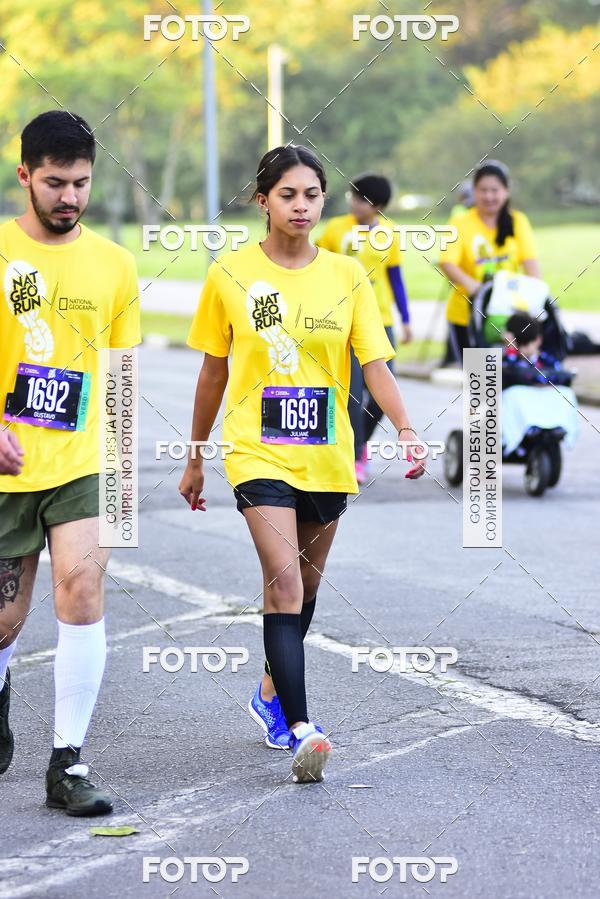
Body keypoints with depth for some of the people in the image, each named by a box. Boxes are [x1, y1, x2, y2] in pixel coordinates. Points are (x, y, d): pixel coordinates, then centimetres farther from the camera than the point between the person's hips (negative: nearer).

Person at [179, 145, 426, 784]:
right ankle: (301, 729, -21)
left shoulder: (347, 276, 2)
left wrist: (405, 428, -21)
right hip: (259, 453, -3)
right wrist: (195, 458, 12)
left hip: (328, 458, 3)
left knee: (303, 586, 15)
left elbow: (375, 365, -4)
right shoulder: (230, 274, -2)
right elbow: (214, 372, 7)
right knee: (284, 581, -17)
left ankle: (272, 694, 38)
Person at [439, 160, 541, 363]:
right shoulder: (461, 223, -3)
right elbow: (447, 263, -16)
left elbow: (530, 260, -6)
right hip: (466, 315, -1)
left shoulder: (518, 221, 6)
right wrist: (468, 283, -36)